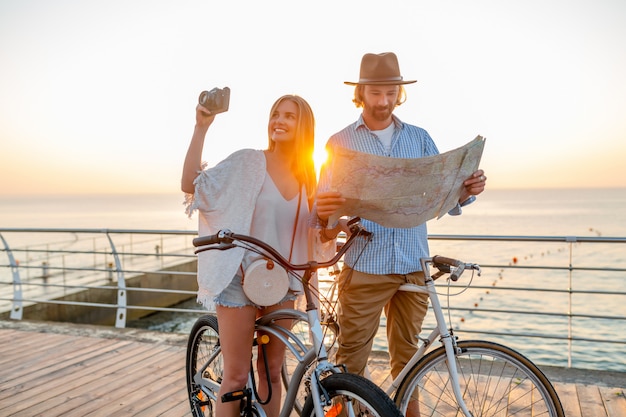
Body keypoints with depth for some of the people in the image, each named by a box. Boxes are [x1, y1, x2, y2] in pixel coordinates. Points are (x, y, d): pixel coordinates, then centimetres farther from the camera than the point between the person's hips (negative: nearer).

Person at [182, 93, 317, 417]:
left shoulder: (306, 177, 7)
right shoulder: (247, 162, -9)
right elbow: (191, 184, -20)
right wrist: (201, 127, -23)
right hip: (240, 280, -5)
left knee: (272, 372, 15)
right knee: (236, 377, 3)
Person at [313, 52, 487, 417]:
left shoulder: (420, 139, 11)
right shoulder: (340, 143, 3)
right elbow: (323, 205, -2)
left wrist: (467, 191, -13)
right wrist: (324, 214, -26)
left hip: (413, 267, 3)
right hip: (363, 268, -2)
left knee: (407, 356, 15)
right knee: (351, 360, -1)